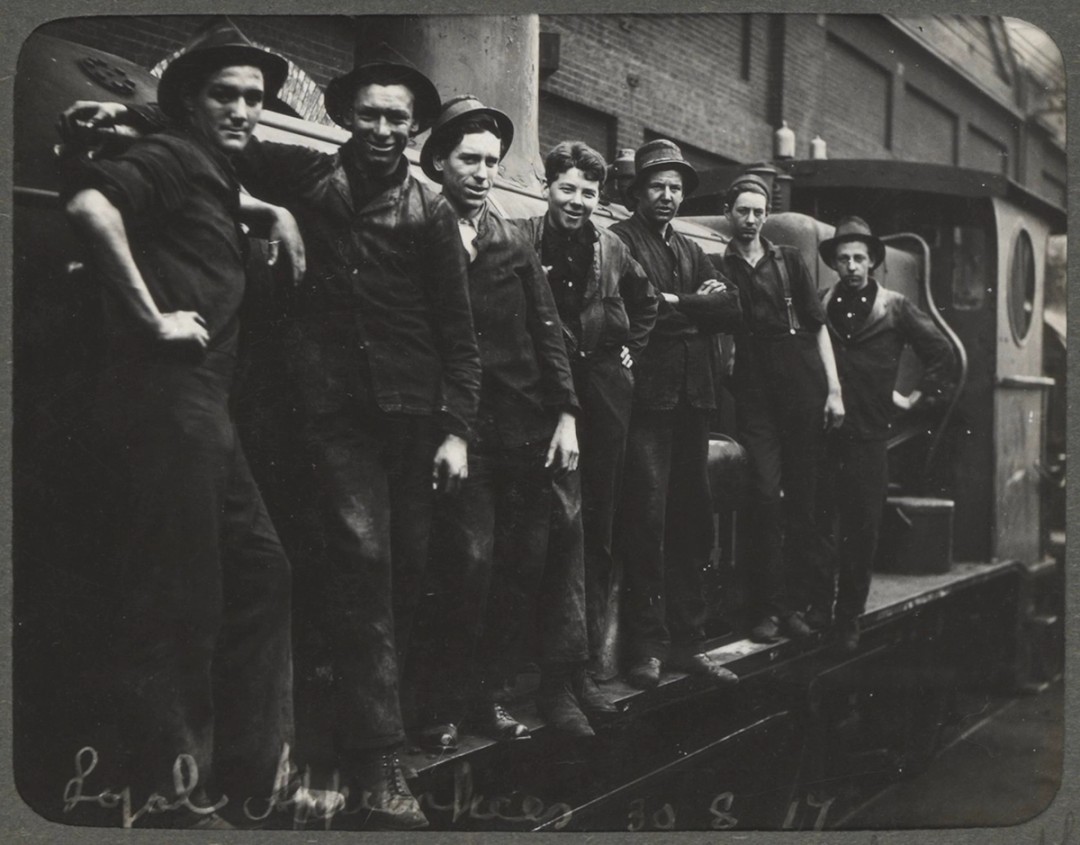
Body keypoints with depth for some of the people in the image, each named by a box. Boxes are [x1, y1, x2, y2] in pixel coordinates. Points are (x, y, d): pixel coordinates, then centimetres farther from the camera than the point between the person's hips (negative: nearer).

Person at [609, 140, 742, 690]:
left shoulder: (691, 251, 22)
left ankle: (688, 642, 13)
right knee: (647, 521, -8)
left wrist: (675, 303, -5)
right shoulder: (619, 240, 1)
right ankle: (648, 647, -3)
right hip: (646, 397, -7)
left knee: (693, 522, 7)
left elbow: (730, 308, 9)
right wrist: (699, 303, -4)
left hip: (692, 398, 7)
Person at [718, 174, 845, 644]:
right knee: (766, 495, -9)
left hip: (803, 387, 2)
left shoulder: (788, 261, 12)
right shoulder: (718, 269, 9)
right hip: (754, 394, -2)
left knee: (802, 496, 2)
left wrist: (833, 388, 4)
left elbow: (818, 325, 10)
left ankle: (795, 603, 10)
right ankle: (767, 609, -2)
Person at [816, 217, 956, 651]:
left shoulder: (895, 308, 3)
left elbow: (943, 353, 8)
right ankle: (816, 613, 11)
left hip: (869, 439, -1)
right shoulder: (819, 306, 7)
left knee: (862, 534, 3)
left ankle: (849, 622, 12)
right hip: (823, 435, 1)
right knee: (819, 530, 1)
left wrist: (919, 397, 5)